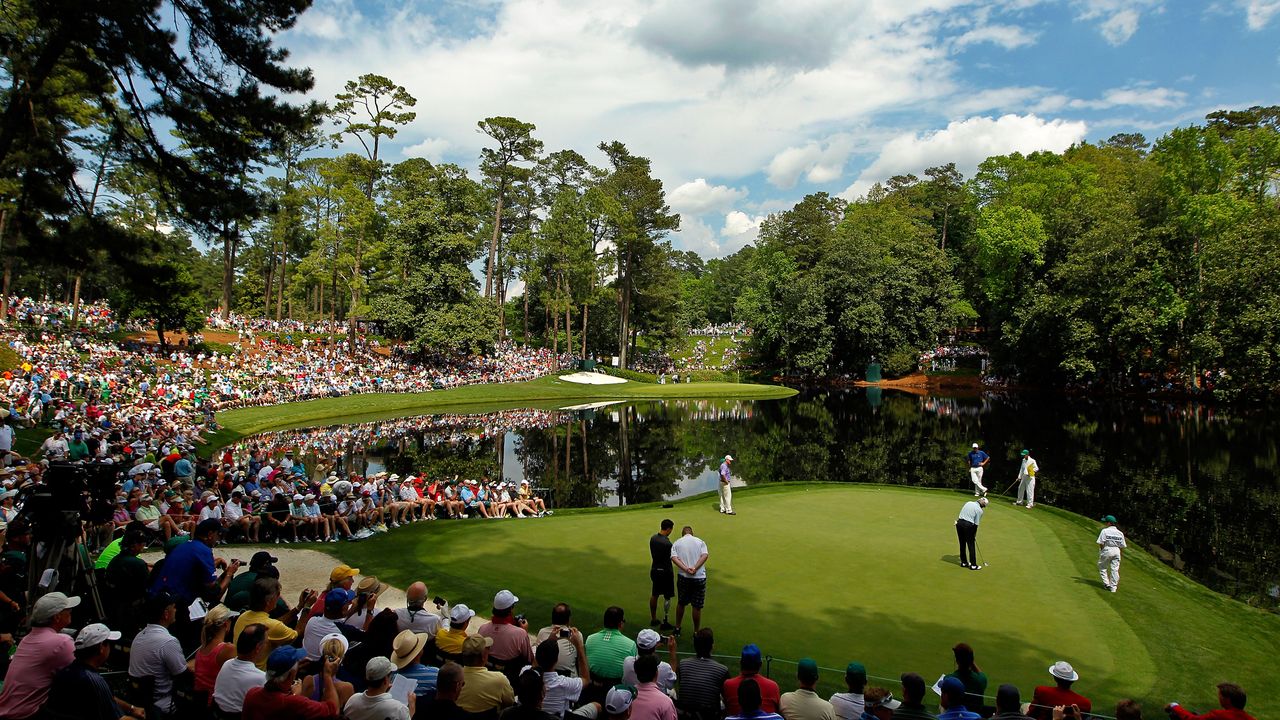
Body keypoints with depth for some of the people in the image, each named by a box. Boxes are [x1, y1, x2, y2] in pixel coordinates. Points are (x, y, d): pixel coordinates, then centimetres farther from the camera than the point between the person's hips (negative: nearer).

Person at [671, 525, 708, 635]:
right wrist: (694, 568, -17)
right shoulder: (700, 542, 6)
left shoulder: (676, 543, 7)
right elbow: (704, 556, -10)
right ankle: (696, 632, 14)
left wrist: (686, 569, -16)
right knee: (697, 607, 6)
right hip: (699, 577, -1)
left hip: (683, 577, 1)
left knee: (681, 603, 18)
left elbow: (674, 558, -9)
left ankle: (677, 629, 27)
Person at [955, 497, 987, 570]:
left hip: (959, 522, 6)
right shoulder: (979, 510, -4)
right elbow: (976, 524, -2)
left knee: (962, 544, 16)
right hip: (968, 525, -6)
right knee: (971, 546, 3)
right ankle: (973, 565, 6)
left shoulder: (968, 503, 13)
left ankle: (963, 562, 24)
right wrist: (974, 535, 9)